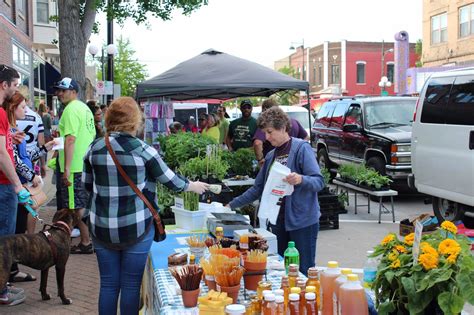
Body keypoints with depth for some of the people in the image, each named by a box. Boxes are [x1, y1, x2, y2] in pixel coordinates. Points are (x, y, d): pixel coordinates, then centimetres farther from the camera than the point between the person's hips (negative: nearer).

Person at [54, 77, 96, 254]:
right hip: (86, 165, 10)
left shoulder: (71, 109, -14)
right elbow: (92, 136, 21)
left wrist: (67, 169, -23)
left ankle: (85, 243, 4)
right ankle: (88, 237, 26)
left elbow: (70, 139, -22)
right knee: (85, 204, 17)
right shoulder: (85, 108, 16)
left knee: (78, 206, -2)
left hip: (74, 167, -9)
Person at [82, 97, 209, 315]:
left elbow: (87, 185, 11)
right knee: (131, 285, 8)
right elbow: (170, 181, -1)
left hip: (102, 228, 4)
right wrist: (192, 186, 17)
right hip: (135, 228, -3)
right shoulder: (142, 150, -10)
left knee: (108, 284, 12)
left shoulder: (95, 148, 0)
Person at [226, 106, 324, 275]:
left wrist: (301, 180, -35)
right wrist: (232, 205, 17)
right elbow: (258, 189, 21)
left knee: (304, 271, -1)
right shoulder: (270, 156, 14)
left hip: (302, 222, -7)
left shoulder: (301, 148, -8)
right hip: (278, 222, 7)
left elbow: (319, 182, -15)